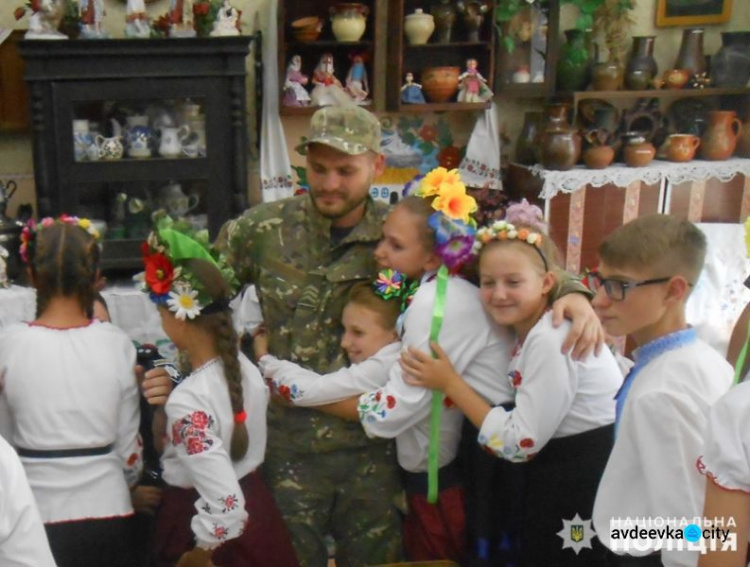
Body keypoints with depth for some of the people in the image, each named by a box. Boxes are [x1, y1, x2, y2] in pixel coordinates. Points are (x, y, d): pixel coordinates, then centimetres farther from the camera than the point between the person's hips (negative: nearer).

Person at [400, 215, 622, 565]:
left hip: (585, 485, -8)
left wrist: (449, 383, -18)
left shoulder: (552, 340, -23)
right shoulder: (527, 329, 4)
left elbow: (520, 443, -21)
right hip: (559, 478, 9)